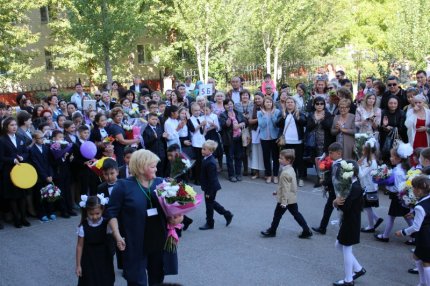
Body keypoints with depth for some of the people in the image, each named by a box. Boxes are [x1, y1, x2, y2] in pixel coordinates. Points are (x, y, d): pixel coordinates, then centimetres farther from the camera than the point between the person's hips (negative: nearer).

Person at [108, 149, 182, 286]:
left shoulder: (161, 183, 5)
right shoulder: (123, 186, -7)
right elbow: (112, 213, -4)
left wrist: (174, 218, -10)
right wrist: (117, 236, -12)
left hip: (160, 241, 4)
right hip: (136, 244, -4)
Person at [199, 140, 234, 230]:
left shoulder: (210, 163, -28)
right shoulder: (207, 159, 2)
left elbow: (211, 179, -25)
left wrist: (208, 192, -20)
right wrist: (207, 190, 20)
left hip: (211, 188, -10)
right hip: (210, 187, 10)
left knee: (209, 204, 6)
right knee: (211, 202, 22)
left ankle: (209, 223, 23)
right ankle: (227, 214, 33)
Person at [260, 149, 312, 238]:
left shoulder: (285, 173, -24)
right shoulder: (291, 169, 6)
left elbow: (285, 189, -24)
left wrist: (283, 202, -21)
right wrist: (278, 192, 25)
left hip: (286, 199, -9)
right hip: (293, 198, 9)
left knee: (277, 214, 7)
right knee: (296, 214, 12)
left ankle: (272, 231, 22)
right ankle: (307, 231, 11)